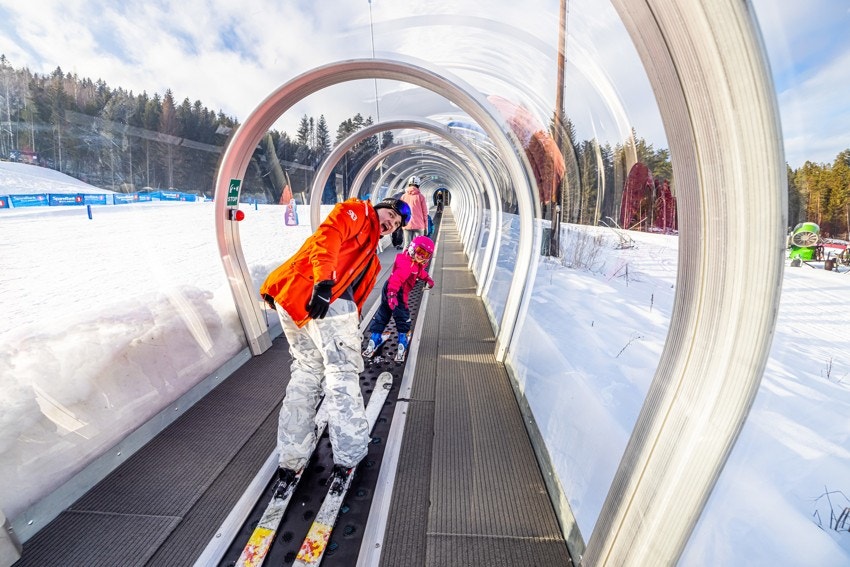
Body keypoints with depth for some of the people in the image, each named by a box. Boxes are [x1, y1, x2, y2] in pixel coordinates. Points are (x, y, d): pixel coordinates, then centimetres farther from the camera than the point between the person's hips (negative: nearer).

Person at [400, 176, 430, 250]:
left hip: (407, 225, 2)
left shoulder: (403, 196, 3)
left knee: (407, 245, 9)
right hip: (418, 225, -2)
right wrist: (425, 225, 7)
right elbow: (425, 212, -2)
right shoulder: (420, 196, -4)